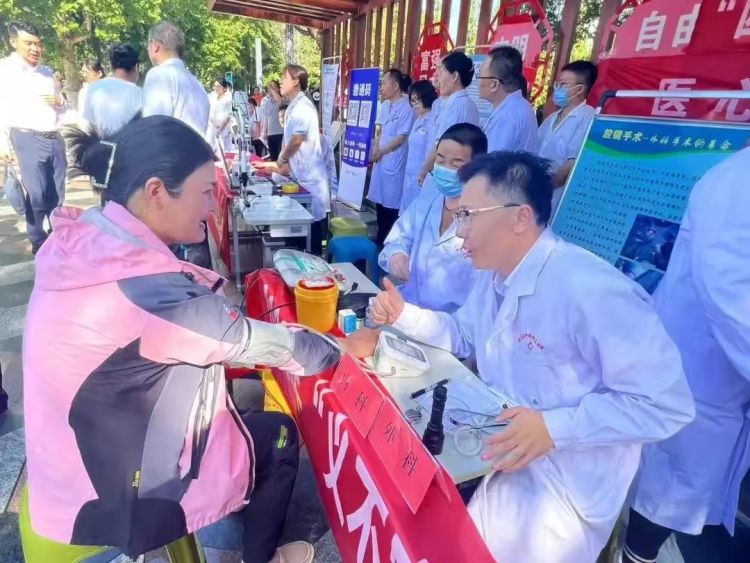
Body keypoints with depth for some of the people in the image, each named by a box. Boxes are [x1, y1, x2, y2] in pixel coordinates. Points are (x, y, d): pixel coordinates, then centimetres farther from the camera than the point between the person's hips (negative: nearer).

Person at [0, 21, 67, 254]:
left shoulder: (47, 73, 18)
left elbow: (62, 108, 25)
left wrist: (58, 101, 0)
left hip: (55, 138, 5)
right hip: (28, 139, -5)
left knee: (57, 194, 7)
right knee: (37, 194, -7)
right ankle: (38, 241, 6)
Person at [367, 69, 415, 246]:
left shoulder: (406, 108, -14)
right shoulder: (389, 106, 13)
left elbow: (401, 138, -17)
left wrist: (380, 152, -11)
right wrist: (375, 148, 0)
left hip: (394, 164, -9)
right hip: (381, 162, 9)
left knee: (391, 205, -2)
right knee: (380, 201, 16)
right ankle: (380, 239, 29)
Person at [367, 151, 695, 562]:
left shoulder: (591, 291, -29)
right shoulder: (493, 274, 1)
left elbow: (667, 403, -25)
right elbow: (464, 337, 13)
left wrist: (555, 427, -32)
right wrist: (403, 315, -1)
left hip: (560, 485, -7)